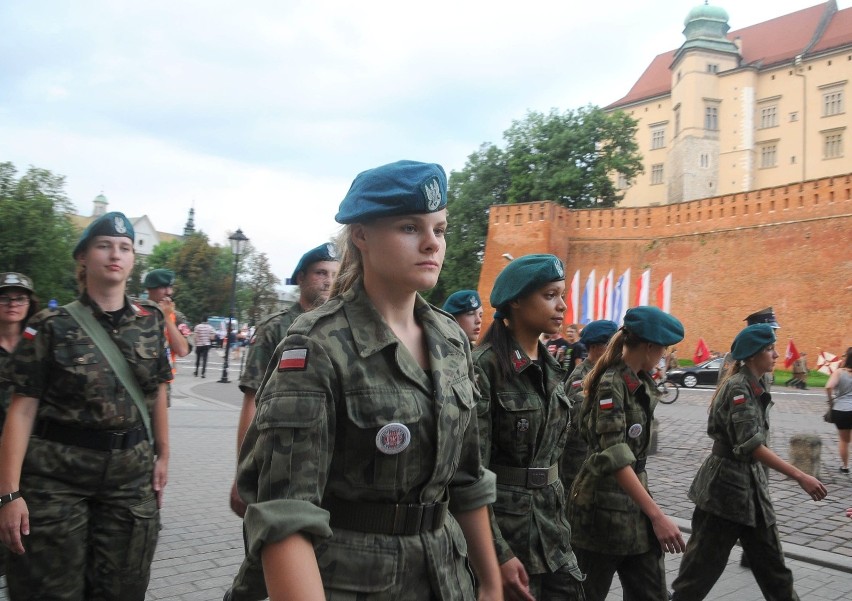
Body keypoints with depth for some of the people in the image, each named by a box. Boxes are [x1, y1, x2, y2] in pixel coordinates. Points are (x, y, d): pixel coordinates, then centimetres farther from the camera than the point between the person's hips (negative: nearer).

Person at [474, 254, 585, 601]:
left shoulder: (551, 368, 9)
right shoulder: (484, 367, -16)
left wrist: (558, 517, 19)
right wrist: (498, 554, -20)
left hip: (550, 519, 7)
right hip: (501, 521, -7)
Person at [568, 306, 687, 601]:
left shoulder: (640, 382, 9)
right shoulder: (611, 384, -18)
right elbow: (615, 457, -28)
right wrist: (657, 515, -32)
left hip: (633, 499, 8)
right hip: (603, 504, -8)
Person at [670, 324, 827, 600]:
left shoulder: (754, 386, 9)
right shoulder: (738, 387, -18)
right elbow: (751, 444, -25)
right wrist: (800, 477, -28)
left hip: (749, 481, 9)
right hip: (727, 483, -9)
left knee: (770, 560, 14)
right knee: (705, 560, 2)